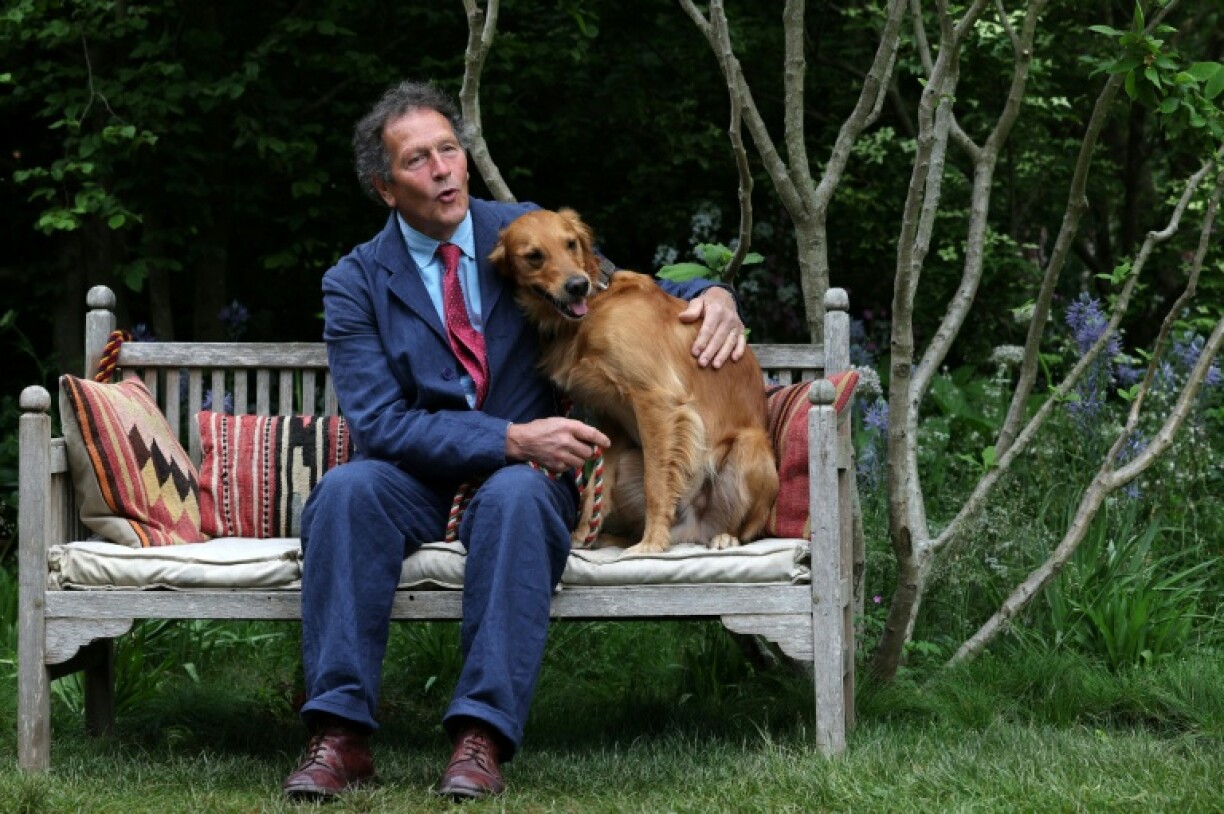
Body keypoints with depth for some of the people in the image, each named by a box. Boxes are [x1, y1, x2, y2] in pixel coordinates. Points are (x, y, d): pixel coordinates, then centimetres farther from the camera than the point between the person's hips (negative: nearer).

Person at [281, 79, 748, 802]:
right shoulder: (356, 283, -1)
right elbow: (381, 423, -12)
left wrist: (711, 296, -9)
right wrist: (512, 439, -23)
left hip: (521, 477, 0)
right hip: (417, 483, 0)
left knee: (516, 495, -36)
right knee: (347, 489, -33)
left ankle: (482, 736, -41)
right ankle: (341, 734, -35)